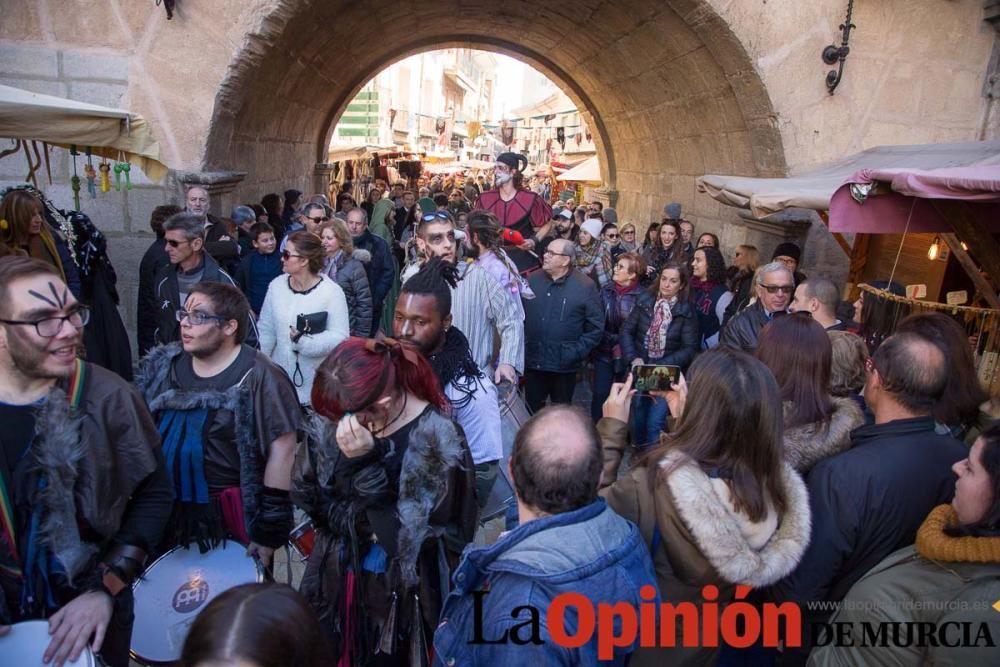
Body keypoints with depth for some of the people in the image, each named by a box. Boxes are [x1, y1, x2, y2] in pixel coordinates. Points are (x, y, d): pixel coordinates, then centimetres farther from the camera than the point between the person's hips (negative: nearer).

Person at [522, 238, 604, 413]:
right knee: (532, 409, 15)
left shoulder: (585, 286, -7)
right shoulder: (532, 280, 4)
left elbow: (595, 326, -7)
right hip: (532, 360, 3)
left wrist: (577, 353, -12)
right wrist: (522, 345, -2)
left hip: (564, 364, -3)